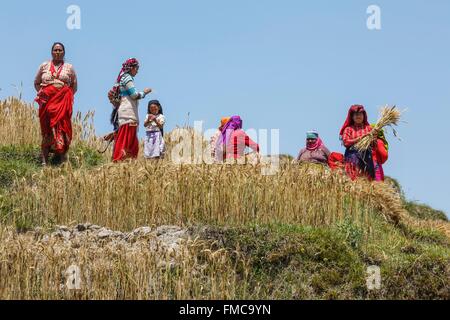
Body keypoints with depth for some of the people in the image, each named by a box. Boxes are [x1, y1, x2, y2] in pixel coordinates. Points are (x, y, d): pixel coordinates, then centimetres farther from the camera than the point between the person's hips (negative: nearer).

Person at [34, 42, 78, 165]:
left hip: (63, 102, 0)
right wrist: (41, 93, 5)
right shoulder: (44, 66, 13)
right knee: (47, 129, -4)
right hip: (47, 102, 0)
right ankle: (45, 161, -6)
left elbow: (74, 86, 17)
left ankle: (63, 159, -10)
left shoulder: (69, 67, 12)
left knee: (62, 127, -9)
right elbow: (36, 83, 19)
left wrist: (68, 96, 3)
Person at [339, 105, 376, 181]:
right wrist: (359, 138, -8)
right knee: (354, 177, -16)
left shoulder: (368, 128, 16)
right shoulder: (348, 129, 13)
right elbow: (346, 142, -2)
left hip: (366, 157, 2)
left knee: (367, 178, -11)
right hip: (353, 157, -2)